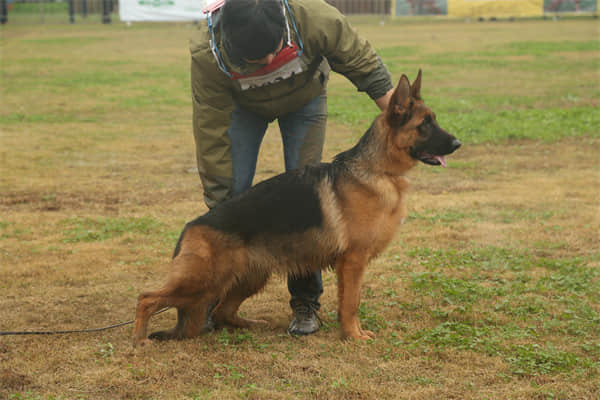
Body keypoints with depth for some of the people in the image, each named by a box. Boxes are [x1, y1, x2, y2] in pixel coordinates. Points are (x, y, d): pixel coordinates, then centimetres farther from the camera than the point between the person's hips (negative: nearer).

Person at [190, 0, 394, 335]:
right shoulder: (207, 57, -39)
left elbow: (367, 68, -23)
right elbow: (211, 137, -30)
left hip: (304, 96, 0)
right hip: (243, 103, 0)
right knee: (232, 192, -11)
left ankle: (306, 302, 1)